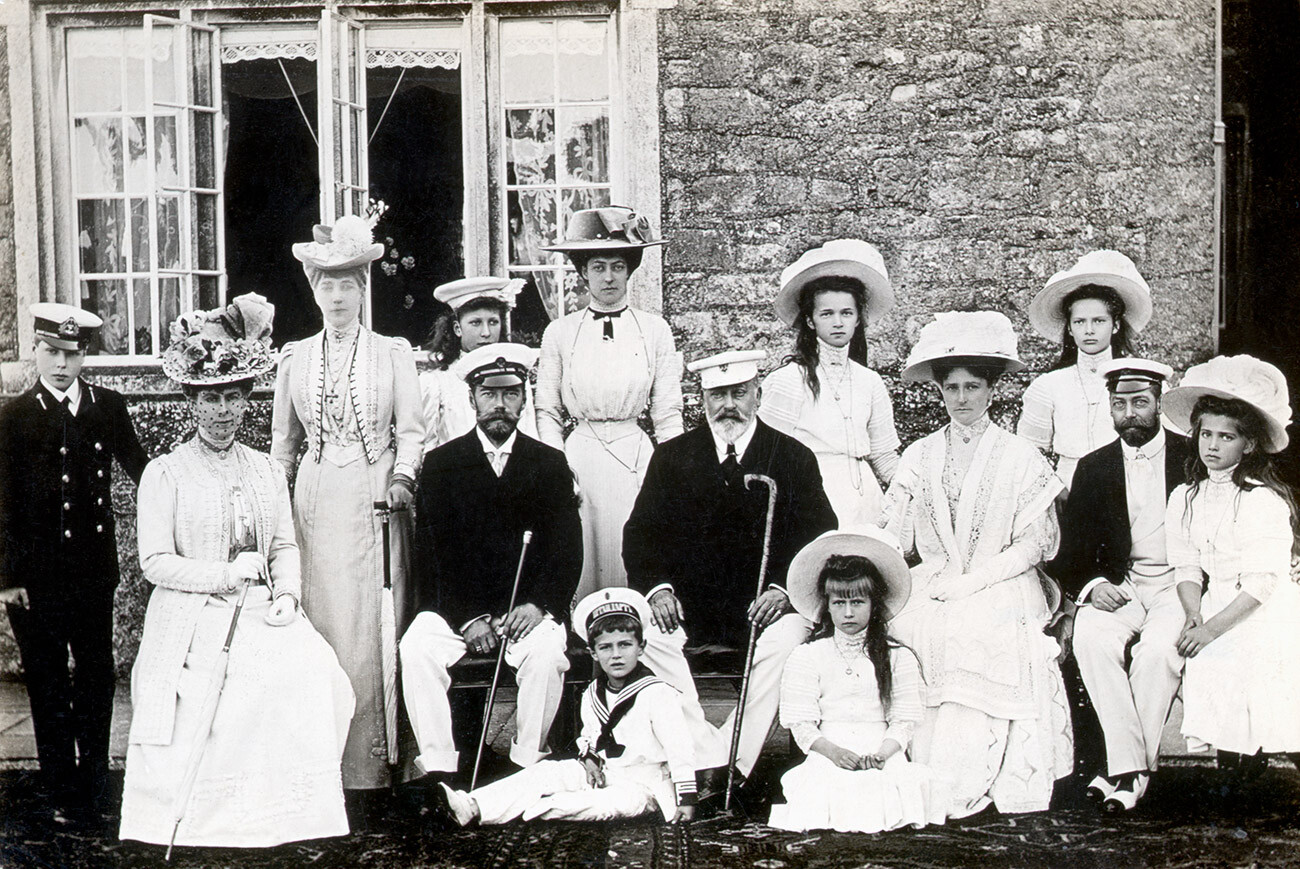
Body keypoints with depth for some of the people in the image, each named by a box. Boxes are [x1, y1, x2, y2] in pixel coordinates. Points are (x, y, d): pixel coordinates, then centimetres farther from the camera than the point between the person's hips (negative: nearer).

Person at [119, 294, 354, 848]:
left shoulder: (266, 471, 17)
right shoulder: (165, 473, 4)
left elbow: (286, 546, 14)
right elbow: (155, 562, -3)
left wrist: (287, 594, -5)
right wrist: (227, 576, -11)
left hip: (261, 615, 3)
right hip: (192, 623, -3)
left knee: (314, 672, -23)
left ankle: (286, 809, -10)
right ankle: (197, 818, -6)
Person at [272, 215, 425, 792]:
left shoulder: (392, 353, 7)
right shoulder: (294, 358, 13)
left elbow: (410, 430, 5)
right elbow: (283, 441, 17)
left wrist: (402, 480, -11)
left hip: (373, 501, -1)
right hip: (314, 504, 2)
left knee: (374, 628, -3)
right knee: (319, 626, -2)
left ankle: (375, 758, 5)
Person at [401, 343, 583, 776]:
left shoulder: (550, 464, 9)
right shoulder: (441, 464, 6)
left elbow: (567, 549, 3)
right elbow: (432, 553, -1)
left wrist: (538, 604, -14)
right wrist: (466, 618, -14)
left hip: (526, 608, 0)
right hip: (455, 607, 1)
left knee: (547, 653, -30)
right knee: (416, 650, -26)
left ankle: (527, 766, -14)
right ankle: (437, 769, -18)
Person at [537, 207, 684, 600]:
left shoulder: (655, 330, 5)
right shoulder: (559, 333, 6)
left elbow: (668, 417, 6)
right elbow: (547, 412, 10)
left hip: (637, 457, 0)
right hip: (579, 456, 0)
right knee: (579, 571, 2)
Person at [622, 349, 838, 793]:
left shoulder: (794, 458, 6)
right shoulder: (671, 456, 10)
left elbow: (820, 539, 1)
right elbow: (641, 532, 7)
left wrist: (782, 588, -17)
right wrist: (657, 587, -12)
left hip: (763, 605, -1)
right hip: (687, 603, 1)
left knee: (786, 640, -32)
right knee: (647, 633, -28)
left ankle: (735, 765, -24)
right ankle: (707, 761, -23)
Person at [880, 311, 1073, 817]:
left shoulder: (1021, 458, 6)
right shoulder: (918, 457, 14)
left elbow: (1033, 544, -1)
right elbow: (892, 538, 9)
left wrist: (969, 583, -12)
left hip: (1000, 589, -2)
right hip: (932, 589, 2)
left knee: (974, 630, -31)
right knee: (909, 624, -27)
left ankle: (963, 781, -26)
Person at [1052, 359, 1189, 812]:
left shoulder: (1193, 459, 3)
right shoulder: (1093, 468, 10)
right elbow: (1071, 553, 7)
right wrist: (1092, 586, -13)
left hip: (1178, 584, -2)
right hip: (1119, 586, 2)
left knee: (1157, 648, -31)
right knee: (1091, 637, -28)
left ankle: (1132, 770, -20)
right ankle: (1130, 763, -24)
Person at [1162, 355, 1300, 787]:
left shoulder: (1264, 501, -10)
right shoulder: (1184, 499, 8)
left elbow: (1261, 582, -15)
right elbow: (1187, 568, 7)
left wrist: (1213, 628, -20)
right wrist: (1194, 615, -11)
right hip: (1215, 612, 5)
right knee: (1201, 666, -17)